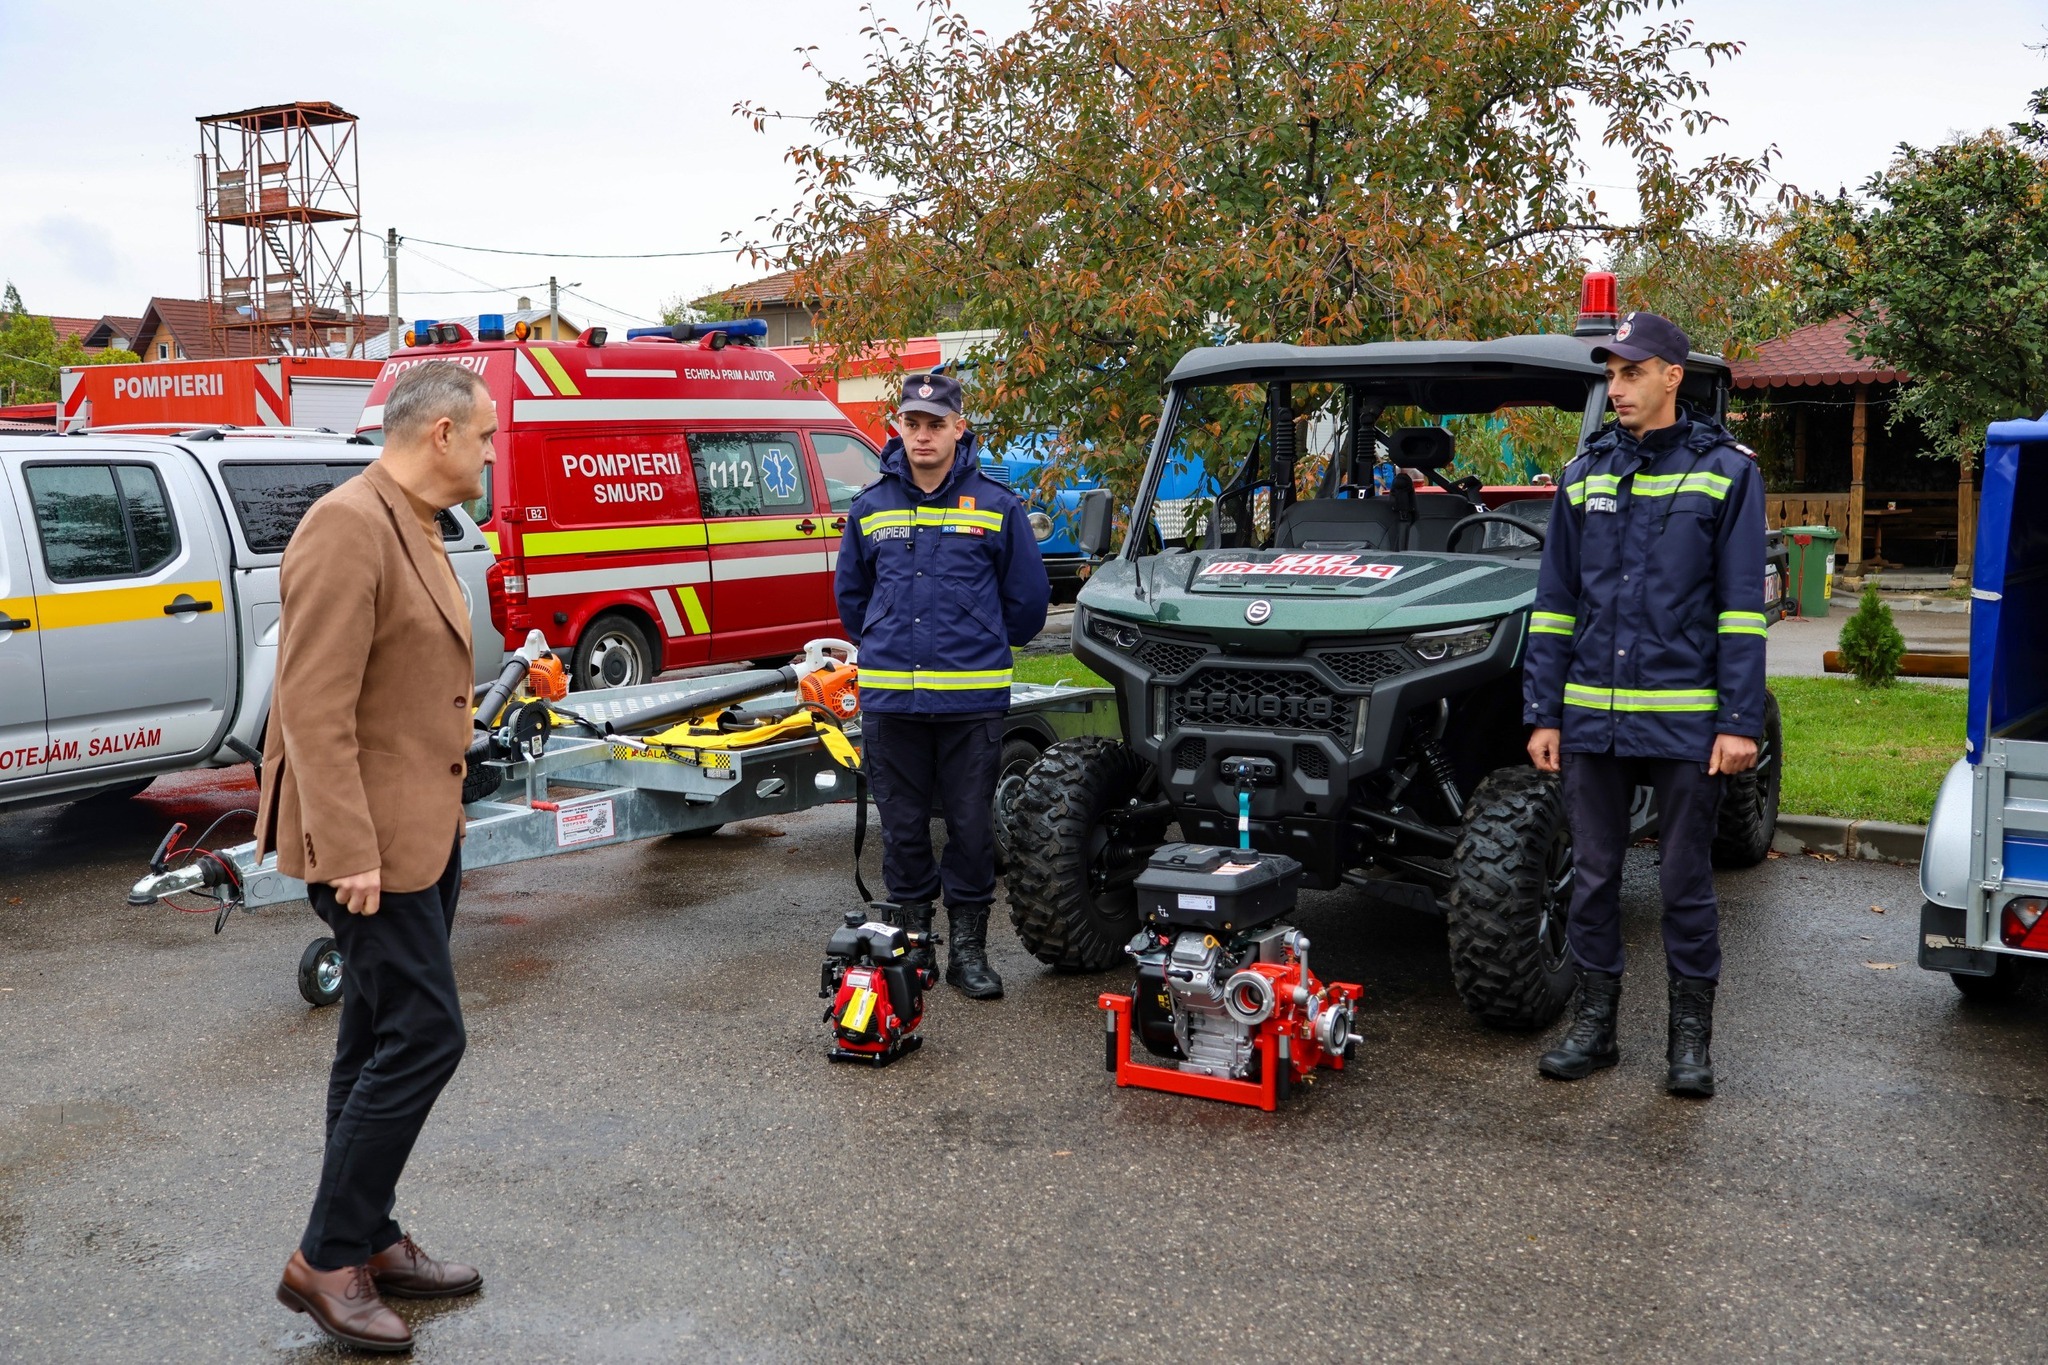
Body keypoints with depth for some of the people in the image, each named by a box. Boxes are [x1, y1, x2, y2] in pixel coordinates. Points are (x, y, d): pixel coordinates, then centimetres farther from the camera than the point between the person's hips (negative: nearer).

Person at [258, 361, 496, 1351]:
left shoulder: (411, 528, 14)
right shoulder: (347, 528, -18)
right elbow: (317, 710, -22)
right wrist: (349, 853, -23)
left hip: (421, 832, 10)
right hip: (371, 840, -10)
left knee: (379, 1044, 15)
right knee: (422, 1037, -8)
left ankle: (367, 1242, 26)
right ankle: (324, 1260, 6)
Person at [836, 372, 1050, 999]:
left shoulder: (996, 505, 0)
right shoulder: (870, 507, 7)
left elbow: (1027, 597, 8)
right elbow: (851, 594, 22)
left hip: (971, 699, -2)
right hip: (889, 698, 2)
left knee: (972, 826, 3)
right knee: (903, 827, 9)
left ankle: (968, 947, 15)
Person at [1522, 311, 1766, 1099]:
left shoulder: (1725, 471, -1)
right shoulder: (1585, 474, 10)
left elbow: (1741, 606, -4)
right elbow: (1555, 602, 11)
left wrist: (1740, 722, -11)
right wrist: (1543, 713, 6)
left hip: (1685, 720, -3)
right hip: (1592, 717, 4)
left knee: (1686, 883, 6)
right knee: (1593, 877, 10)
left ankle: (1690, 1036, 18)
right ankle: (1595, 1023, 22)